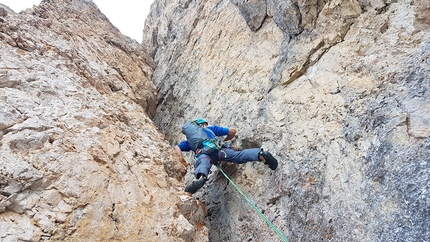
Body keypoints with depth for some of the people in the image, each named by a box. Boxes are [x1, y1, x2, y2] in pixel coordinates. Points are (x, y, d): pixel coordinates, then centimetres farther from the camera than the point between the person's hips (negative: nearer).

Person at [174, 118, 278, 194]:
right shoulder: (211, 128, 38)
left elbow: (177, 148, 25)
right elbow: (232, 131, 33)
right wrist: (224, 140, 50)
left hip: (202, 153, -1)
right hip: (218, 148, 1)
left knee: (203, 165, -33)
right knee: (239, 155, -19)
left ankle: (201, 178, -66)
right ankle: (261, 154, -46)